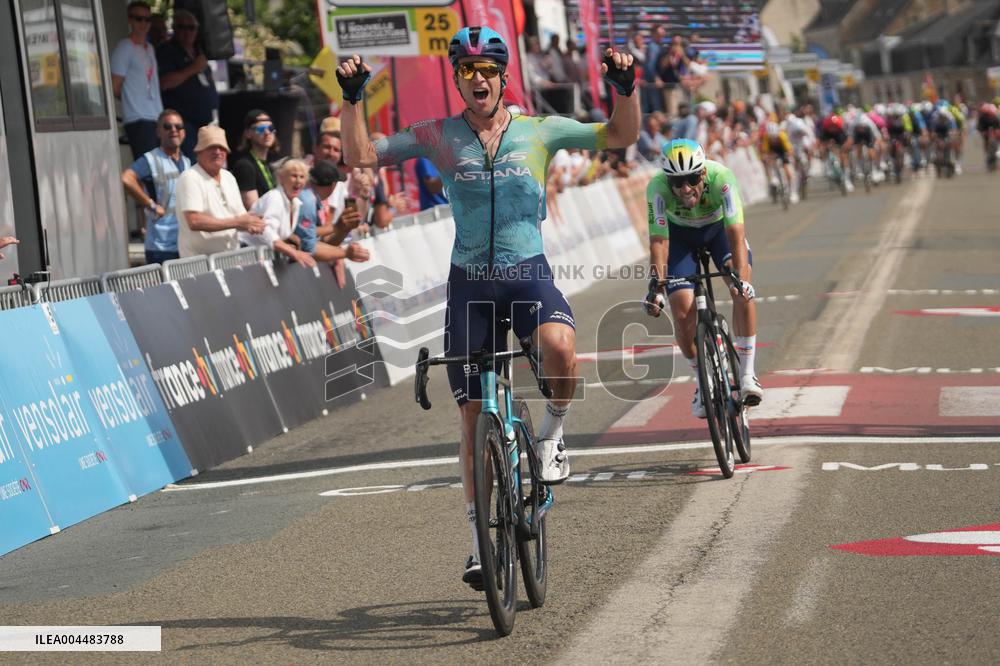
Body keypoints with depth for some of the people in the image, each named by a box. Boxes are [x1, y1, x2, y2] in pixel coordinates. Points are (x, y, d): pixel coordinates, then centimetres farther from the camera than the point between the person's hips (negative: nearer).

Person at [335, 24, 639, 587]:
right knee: (474, 418, 4)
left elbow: (621, 137, 2)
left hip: (529, 273, -1)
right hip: (469, 282, 2)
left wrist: (625, 87, -15)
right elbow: (360, 156, 1)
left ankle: (553, 435, -5)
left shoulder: (539, 131, 1)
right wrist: (353, 98, -12)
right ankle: (482, 539, 15)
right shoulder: (438, 136, 2)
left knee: (560, 346, -36)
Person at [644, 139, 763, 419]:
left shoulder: (721, 177, -38)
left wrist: (739, 277, -54)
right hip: (680, 233, 1)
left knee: (743, 291, -25)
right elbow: (659, 241, -36)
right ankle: (703, 383, 9)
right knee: (683, 312, -13)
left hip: (719, 226, 0)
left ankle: (747, 373, -17)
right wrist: (656, 286, -48)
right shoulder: (657, 187, -36)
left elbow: (736, 233, -42)